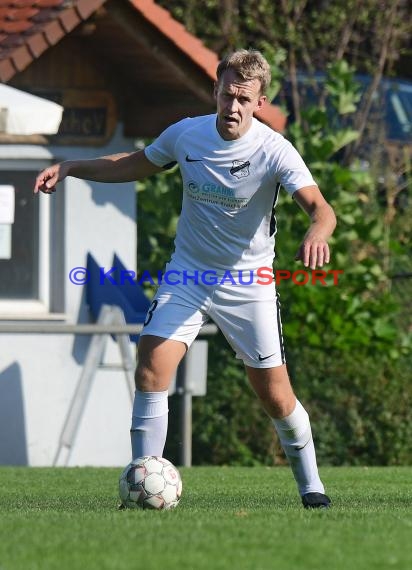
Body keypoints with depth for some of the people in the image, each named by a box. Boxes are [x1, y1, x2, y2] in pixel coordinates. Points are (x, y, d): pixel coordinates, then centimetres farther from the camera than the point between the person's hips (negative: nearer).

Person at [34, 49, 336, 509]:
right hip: (187, 275, 3)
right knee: (150, 369, -15)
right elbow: (135, 165, 13)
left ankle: (309, 484, 22)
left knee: (275, 396, -1)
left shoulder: (274, 151, -19)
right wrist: (69, 168, 6)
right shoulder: (186, 134, -7)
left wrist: (317, 233, -55)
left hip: (248, 283, -3)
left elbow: (319, 207, -32)